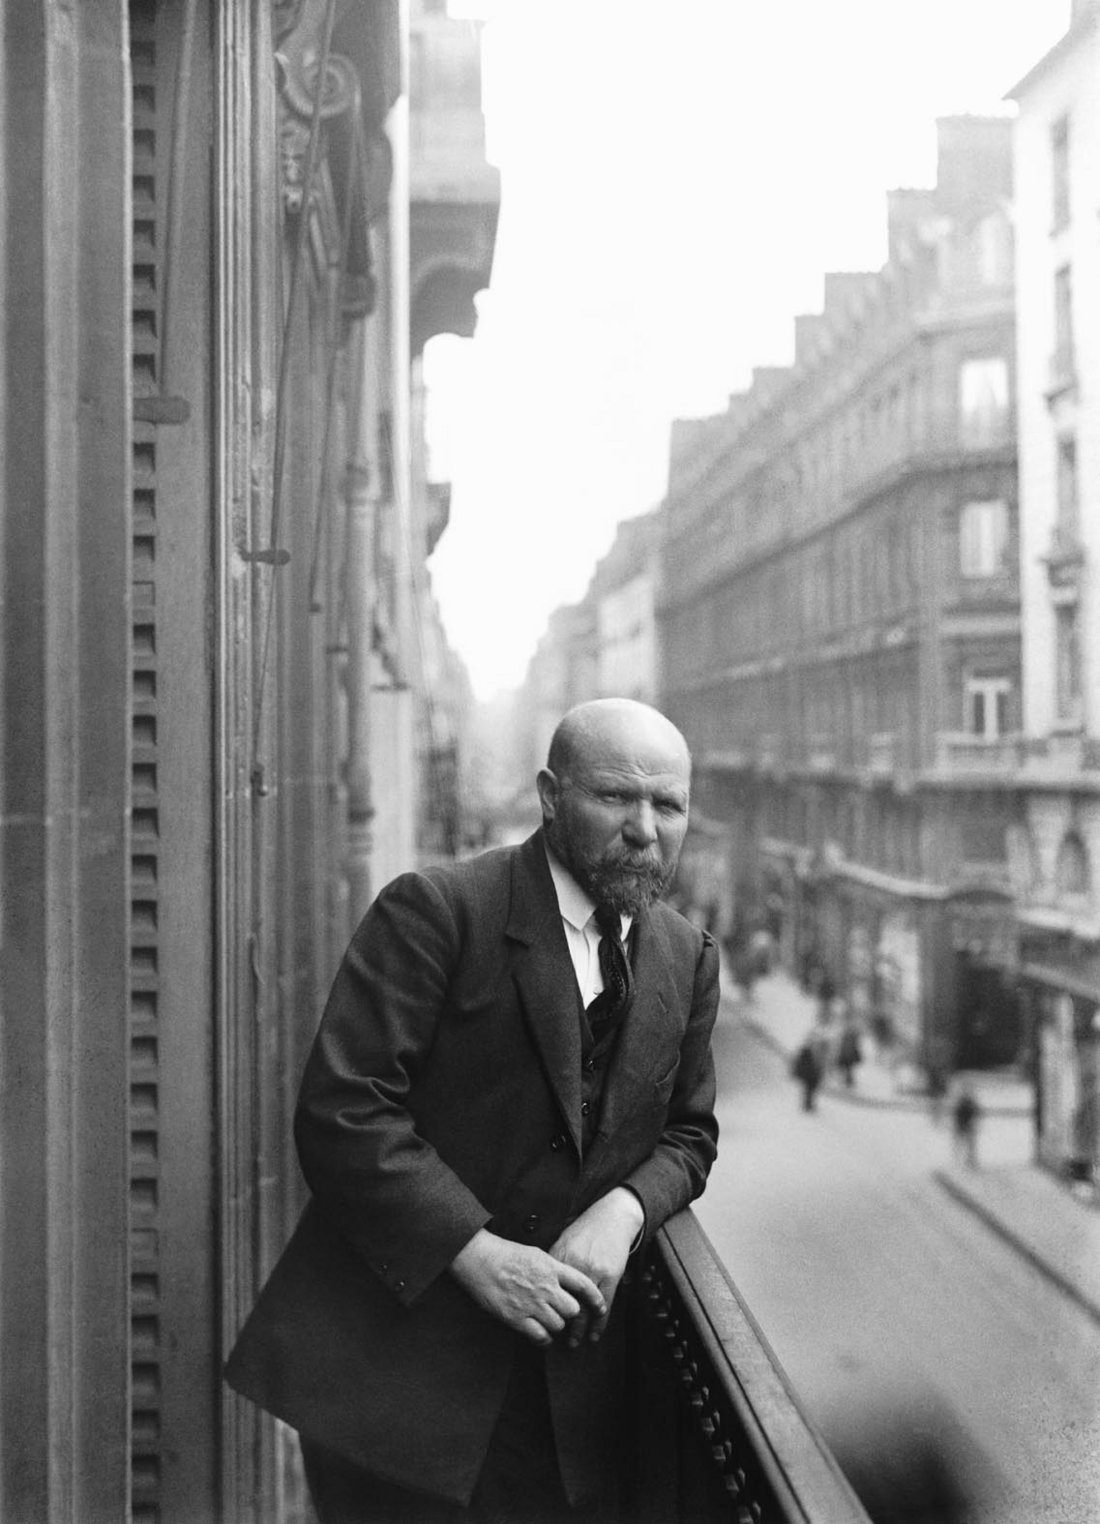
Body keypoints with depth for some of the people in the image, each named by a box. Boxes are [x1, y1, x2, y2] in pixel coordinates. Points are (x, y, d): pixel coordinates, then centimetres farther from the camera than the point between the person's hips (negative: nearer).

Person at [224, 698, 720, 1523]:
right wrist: (476, 1252, -22)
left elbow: (688, 1132, 14)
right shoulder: (434, 911, -12)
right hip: (399, 1354, -5)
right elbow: (342, 1110, -17)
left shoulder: (688, 958, 7)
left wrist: (626, 1210, -8)